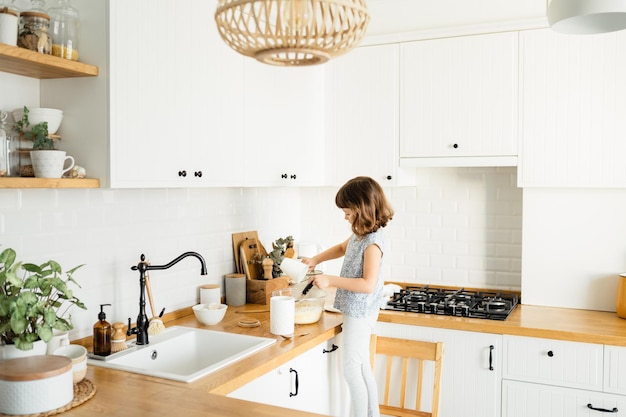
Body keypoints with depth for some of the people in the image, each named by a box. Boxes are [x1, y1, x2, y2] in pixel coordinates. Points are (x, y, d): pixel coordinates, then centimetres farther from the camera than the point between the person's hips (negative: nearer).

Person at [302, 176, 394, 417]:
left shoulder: (372, 242, -23)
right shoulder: (360, 234, 6)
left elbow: (368, 284, -29)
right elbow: (343, 248, 27)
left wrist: (330, 280, -26)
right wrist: (316, 260, 16)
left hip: (359, 313, -10)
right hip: (355, 310, 10)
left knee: (352, 369, -1)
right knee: (362, 368, 18)